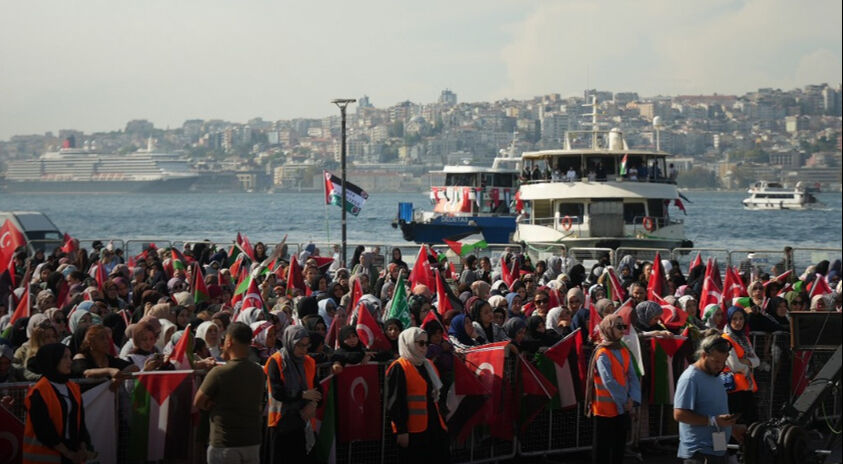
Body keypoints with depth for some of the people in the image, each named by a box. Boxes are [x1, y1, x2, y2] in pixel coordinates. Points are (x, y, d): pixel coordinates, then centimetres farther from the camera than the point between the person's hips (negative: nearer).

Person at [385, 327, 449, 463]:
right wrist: (401, 431, -18)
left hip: (435, 427, 8)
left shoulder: (428, 365, 17)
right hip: (413, 431, -8)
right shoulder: (398, 369, -9)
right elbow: (394, 403, -14)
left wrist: (441, 424, 19)